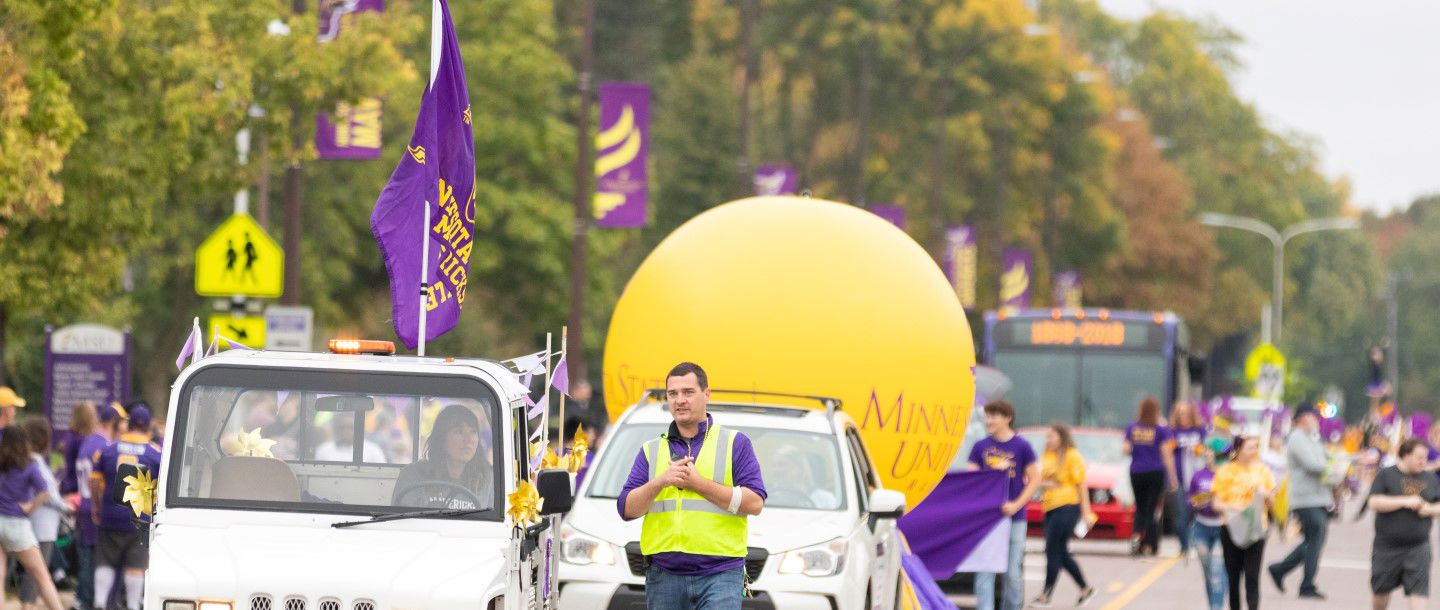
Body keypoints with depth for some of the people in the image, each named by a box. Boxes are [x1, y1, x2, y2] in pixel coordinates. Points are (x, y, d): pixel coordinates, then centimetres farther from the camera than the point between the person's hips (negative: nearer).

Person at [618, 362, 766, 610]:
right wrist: (661, 481, -10)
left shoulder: (735, 444, 8)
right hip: (664, 577, 4)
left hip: (719, 574, -4)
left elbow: (755, 503, -5)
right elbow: (626, 509, 7)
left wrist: (698, 484, -10)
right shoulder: (651, 451, 17)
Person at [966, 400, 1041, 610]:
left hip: (1014, 518, -1)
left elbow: (1034, 480, 0)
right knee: (984, 571, -6)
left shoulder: (1022, 447, 0)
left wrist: (1016, 505, -11)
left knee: (1013, 573, 3)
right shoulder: (980, 447, 7)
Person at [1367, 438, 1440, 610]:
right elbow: (1374, 502, -14)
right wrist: (1405, 501, -19)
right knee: (1382, 591, 12)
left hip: (1418, 547, 2)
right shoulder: (1386, 475, -2)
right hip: (1387, 547, -2)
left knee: (1419, 589, -11)